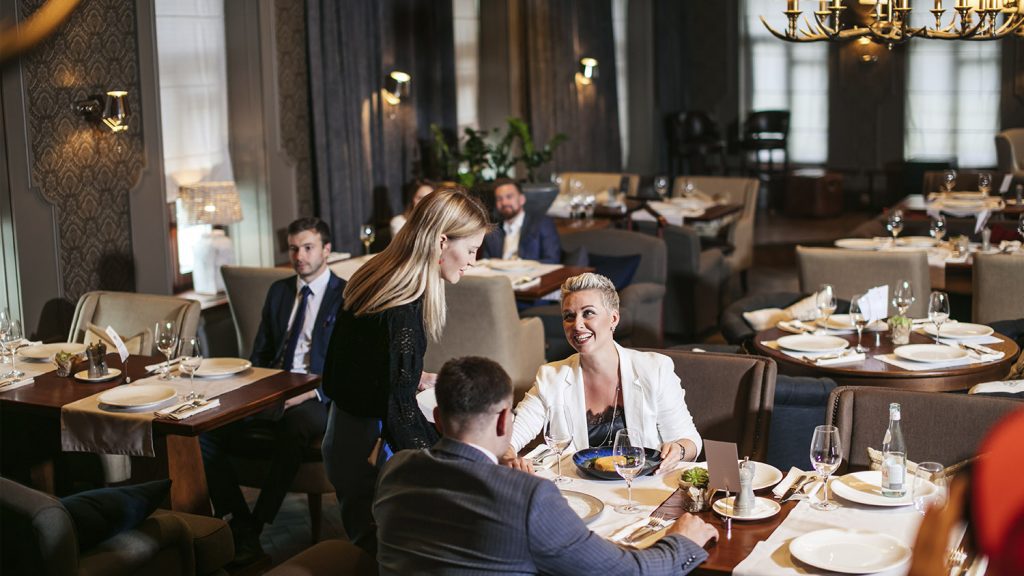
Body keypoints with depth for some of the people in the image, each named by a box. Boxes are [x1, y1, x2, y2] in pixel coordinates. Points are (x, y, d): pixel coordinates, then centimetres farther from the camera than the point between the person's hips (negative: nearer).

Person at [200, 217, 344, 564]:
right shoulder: (279, 291, 19)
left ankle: (252, 530, -27)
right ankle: (240, 521, -15)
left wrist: (309, 393, -19)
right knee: (205, 428, -19)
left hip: (315, 400, -5)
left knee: (293, 430, -40)